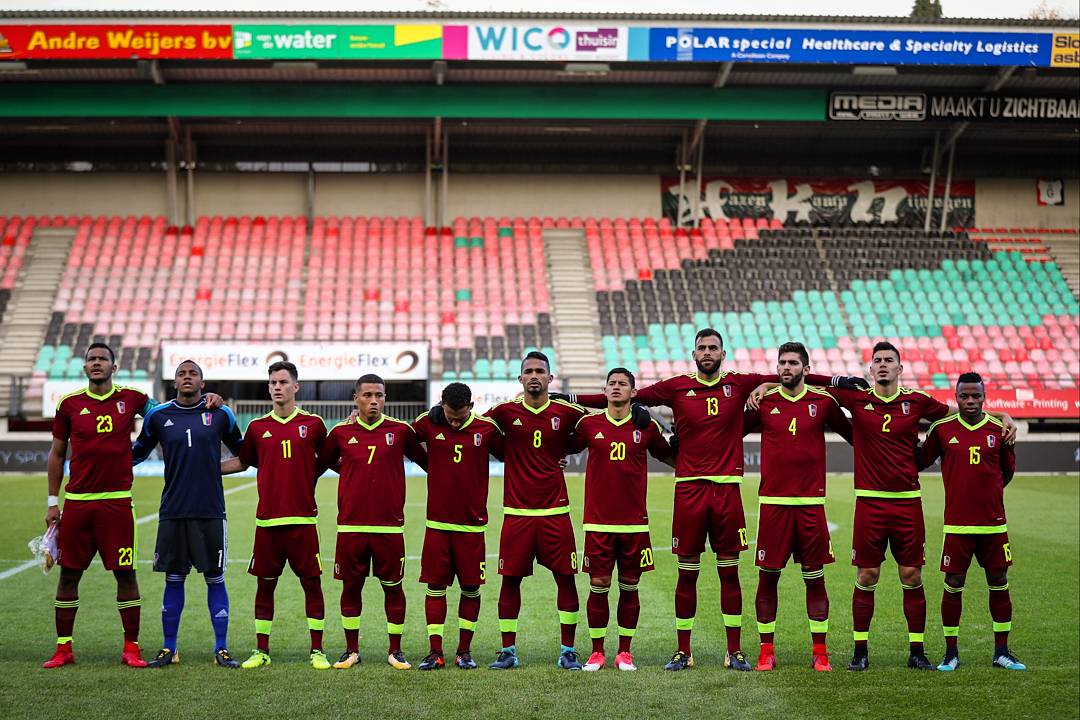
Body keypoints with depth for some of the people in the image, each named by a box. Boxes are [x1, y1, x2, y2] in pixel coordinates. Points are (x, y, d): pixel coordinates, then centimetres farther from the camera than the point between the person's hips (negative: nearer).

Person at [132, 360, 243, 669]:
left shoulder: (221, 414, 3)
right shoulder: (157, 416, 5)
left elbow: (242, 452, 19)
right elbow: (136, 454, 17)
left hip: (211, 512, -1)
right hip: (173, 512, 1)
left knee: (215, 579, 3)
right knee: (173, 579, 6)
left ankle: (221, 649, 11)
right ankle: (169, 649, 17)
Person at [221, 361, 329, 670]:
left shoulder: (312, 424, 3)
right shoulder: (257, 427, 8)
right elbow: (242, 462, 22)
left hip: (303, 518, -2)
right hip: (267, 518, 2)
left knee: (312, 583, 1)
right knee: (264, 584, 7)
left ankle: (317, 651, 10)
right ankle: (261, 651, 17)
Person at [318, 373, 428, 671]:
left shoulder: (400, 430, 1)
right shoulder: (341, 432, 3)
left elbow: (426, 461, 13)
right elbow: (322, 463, 19)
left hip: (389, 525, -1)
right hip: (350, 525, 1)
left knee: (393, 587, 5)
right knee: (351, 587, 7)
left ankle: (395, 651, 16)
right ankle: (351, 650, 20)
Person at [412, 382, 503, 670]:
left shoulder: (487, 428, -3)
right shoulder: (428, 423, -2)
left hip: (472, 523, 0)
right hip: (437, 522, 0)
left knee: (471, 587, 4)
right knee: (435, 585, 1)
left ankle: (464, 650, 15)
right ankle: (435, 652, 7)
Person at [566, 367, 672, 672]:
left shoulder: (647, 426, 3)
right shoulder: (588, 424, 3)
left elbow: (668, 456, 17)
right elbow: (564, 449, 18)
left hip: (635, 521, 1)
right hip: (598, 520, 0)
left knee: (630, 587, 6)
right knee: (598, 586, 0)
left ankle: (624, 653, 17)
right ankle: (597, 652, 12)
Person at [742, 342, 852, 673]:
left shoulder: (823, 401, 3)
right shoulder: (764, 401, 4)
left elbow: (851, 433, 16)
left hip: (811, 502, 0)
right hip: (772, 501, 0)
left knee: (815, 578, 4)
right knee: (767, 577, 3)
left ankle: (820, 653, 13)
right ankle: (766, 651, 13)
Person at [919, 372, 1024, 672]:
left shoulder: (999, 429, 3)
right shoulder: (941, 429, 0)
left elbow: (1008, 469, 16)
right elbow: (922, 461, 11)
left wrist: (987, 492, 13)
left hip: (993, 523, 2)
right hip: (956, 523, -2)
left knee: (999, 583, 6)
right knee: (953, 585, 0)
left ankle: (1002, 652, 16)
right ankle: (951, 654, 11)